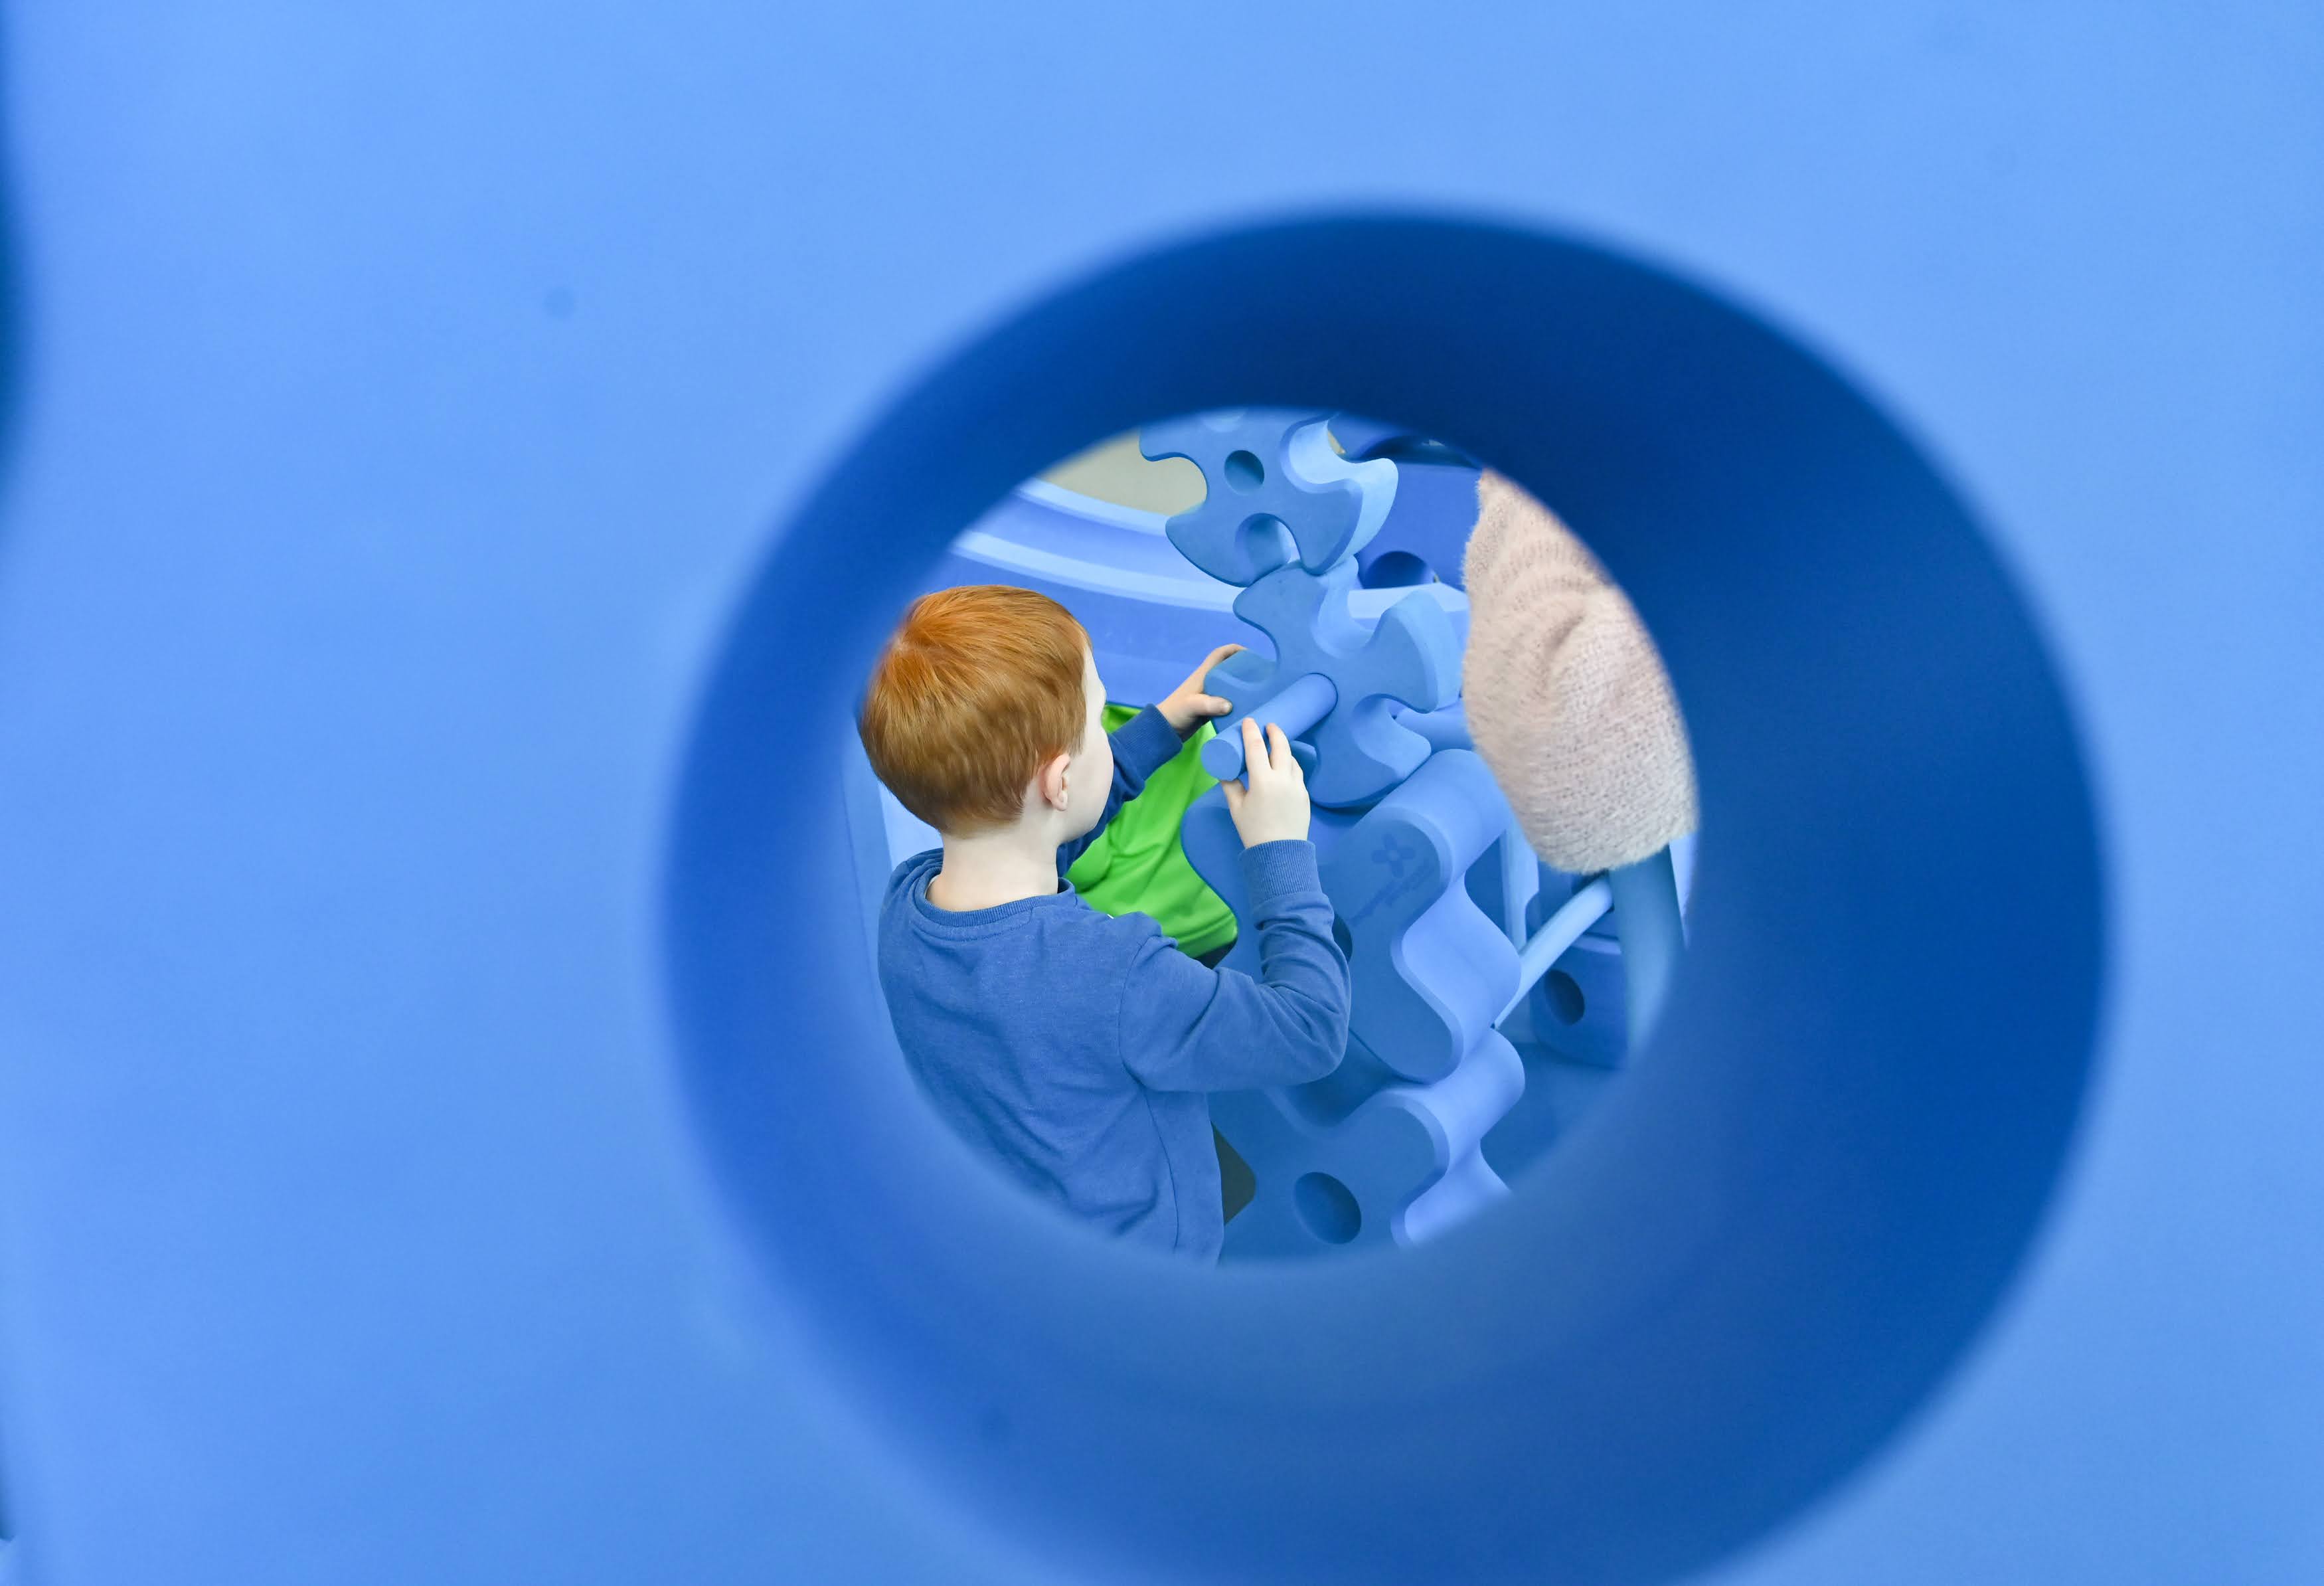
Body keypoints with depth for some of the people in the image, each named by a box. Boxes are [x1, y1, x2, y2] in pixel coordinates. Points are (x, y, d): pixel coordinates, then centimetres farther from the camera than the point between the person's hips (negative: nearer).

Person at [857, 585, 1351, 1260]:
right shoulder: (1115, 975, -37)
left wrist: (1162, 725, 9)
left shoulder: (903, 904, -15)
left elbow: (1028, 828, 6)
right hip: (1137, 1261, -6)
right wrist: (1282, 850, -16)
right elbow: (1311, 1033, -24)